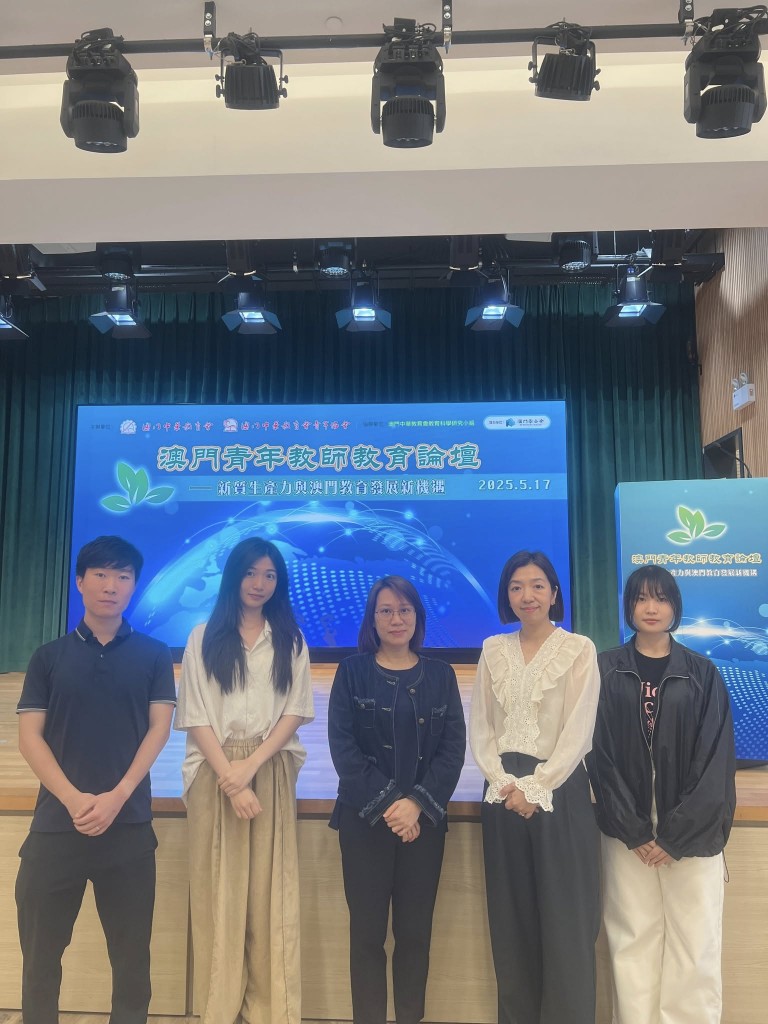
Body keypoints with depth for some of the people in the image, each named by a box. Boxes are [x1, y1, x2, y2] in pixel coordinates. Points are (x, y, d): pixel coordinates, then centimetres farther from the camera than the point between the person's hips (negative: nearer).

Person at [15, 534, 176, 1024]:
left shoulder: (154, 654, 4)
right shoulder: (49, 656, 6)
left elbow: (159, 728, -1)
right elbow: (29, 736, 0)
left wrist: (117, 796, -14)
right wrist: (74, 799, -13)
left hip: (129, 825, 0)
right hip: (56, 823, 1)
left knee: (132, 955, 9)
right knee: (41, 953, 11)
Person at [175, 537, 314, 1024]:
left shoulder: (291, 640, 9)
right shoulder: (204, 637, 5)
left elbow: (295, 712, 2)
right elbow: (196, 717, -1)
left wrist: (250, 767, -11)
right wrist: (230, 777, -12)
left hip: (272, 773, 1)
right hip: (215, 774, 0)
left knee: (270, 891, 2)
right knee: (218, 890, 3)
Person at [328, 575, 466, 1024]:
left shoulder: (440, 674, 6)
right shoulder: (352, 671, 1)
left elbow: (454, 747, 0)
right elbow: (342, 744, -6)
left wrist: (417, 803, -12)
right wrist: (385, 803, -13)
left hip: (425, 818, 1)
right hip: (365, 817, -1)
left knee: (416, 930, 7)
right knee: (367, 930, 4)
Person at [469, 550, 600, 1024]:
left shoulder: (580, 649, -4)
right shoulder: (493, 650, 7)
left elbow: (578, 732, -9)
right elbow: (481, 727, 7)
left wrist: (534, 788, -13)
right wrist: (503, 782, -7)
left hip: (559, 792, -3)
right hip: (504, 795, 4)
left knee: (564, 919, 3)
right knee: (511, 920, 11)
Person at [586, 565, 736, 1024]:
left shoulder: (703, 673, 2)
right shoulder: (607, 670, 1)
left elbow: (716, 760, -3)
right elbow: (601, 755, -2)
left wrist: (675, 835, -9)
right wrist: (635, 831, -8)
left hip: (691, 831, 0)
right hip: (626, 828, 0)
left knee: (695, 943, 3)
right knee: (633, 941, 5)